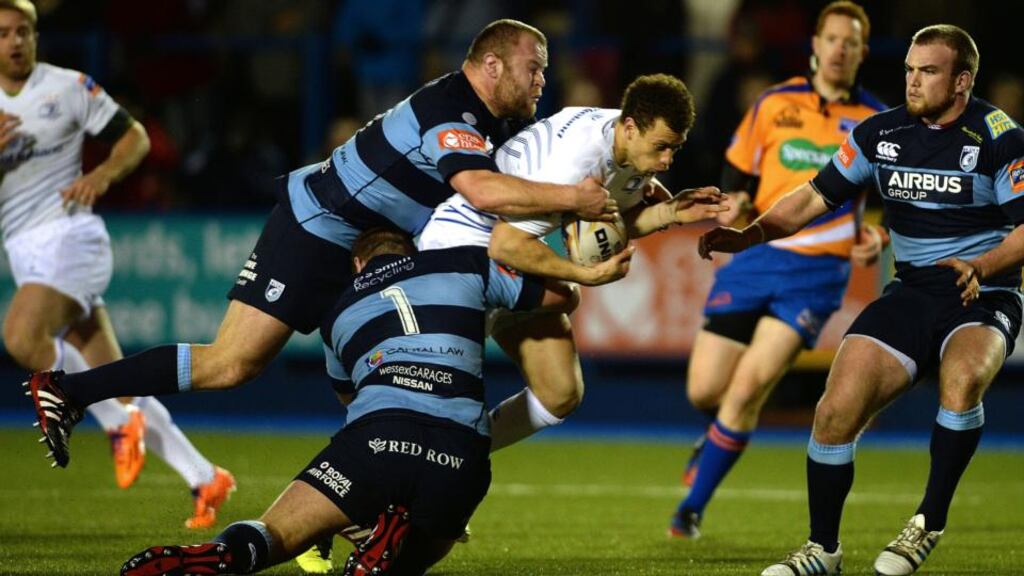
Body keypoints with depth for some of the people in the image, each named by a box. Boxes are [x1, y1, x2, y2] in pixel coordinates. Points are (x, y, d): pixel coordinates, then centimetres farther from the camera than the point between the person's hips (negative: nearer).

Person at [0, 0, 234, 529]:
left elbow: (135, 137, 5)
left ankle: (120, 424, -13)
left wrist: (103, 174, -14)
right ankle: (204, 479, 7)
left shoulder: (68, 87, 0)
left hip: (70, 236, -5)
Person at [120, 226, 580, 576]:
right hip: (463, 457, 1)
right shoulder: (467, 265, 24)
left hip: (379, 434, -1)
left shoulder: (341, 312, 30)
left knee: (272, 536, 3)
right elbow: (564, 298, 33)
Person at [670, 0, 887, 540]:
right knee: (704, 390, -4)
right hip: (756, 258, 2)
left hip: (817, 272, -2)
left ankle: (692, 507, -3)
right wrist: (734, 204, -7)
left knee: (748, 386, -17)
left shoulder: (876, 122, 4)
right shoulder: (775, 104, 6)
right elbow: (737, 172, 14)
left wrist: (877, 236, -6)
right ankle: (723, 430, 36)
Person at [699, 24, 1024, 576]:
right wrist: (748, 234, -5)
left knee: (963, 376, -37)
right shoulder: (881, 132, 4)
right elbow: (816, 196, 9)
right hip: (910, 292, 5)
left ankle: (929, 526, -20)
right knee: (836, 412, -11)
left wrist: (980, 268, -28)